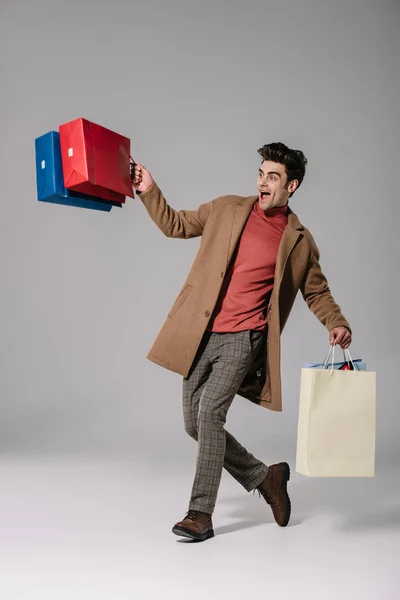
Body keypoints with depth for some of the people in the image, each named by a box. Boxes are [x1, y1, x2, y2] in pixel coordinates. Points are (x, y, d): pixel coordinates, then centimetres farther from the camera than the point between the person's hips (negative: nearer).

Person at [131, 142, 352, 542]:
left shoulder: (299, 240, 2)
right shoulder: (226, 209, 7)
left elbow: (317, 291, 12)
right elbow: (176, 225, 16)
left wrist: (337, 324, -5)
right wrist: (149, 192, 4)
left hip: (243, 339, -4)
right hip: (201, 336, 4)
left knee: (209, 412, -18)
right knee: (195, 424, 8)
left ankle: (201, 514, -5)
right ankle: (264, 477, 27)